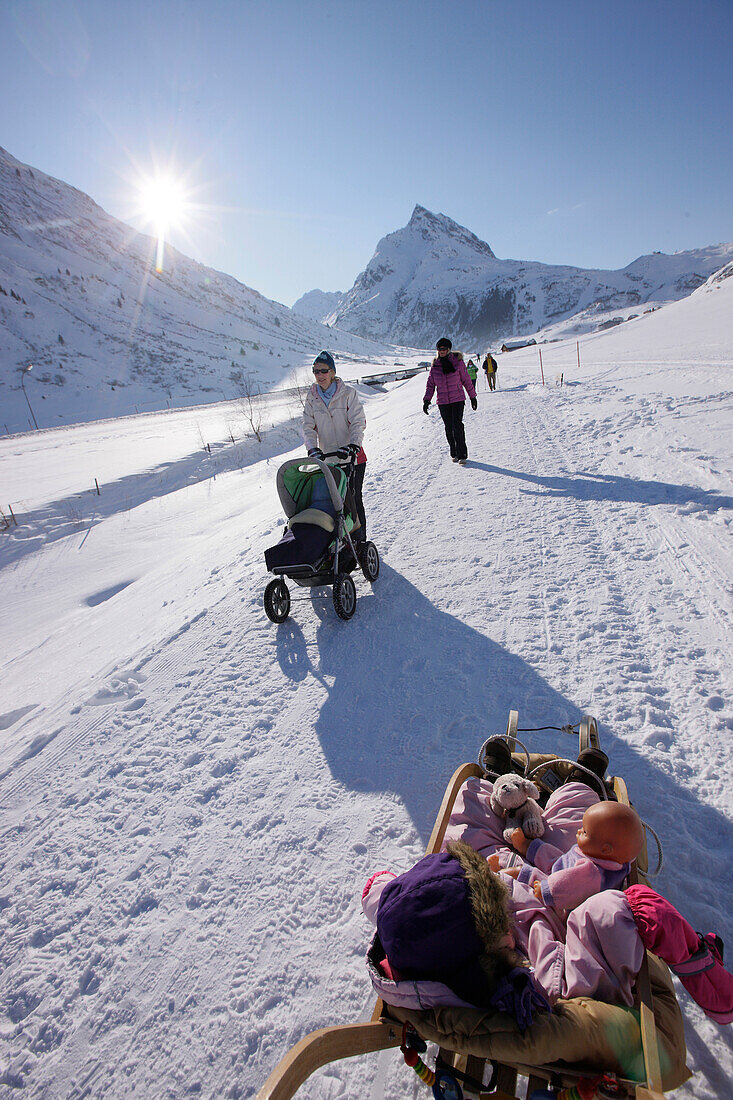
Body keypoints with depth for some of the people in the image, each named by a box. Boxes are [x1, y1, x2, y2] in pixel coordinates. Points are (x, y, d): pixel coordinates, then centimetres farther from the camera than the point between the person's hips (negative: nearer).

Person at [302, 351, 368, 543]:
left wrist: (353, 445, -26)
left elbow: (359, 422, -9)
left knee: (353, 498, -4)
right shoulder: (311, 397, 6)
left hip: (353, 457, -3)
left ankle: (359, 540, 9)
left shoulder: (348, 393, -4)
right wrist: (313, 450, -15)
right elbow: (308, 427, 2)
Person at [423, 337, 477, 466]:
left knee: (457, 425, -13)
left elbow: (466, 380, 5)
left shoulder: (457, 362, -2)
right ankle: (454, 453, 19)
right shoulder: (435, 365, 6)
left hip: (458, 399, -3)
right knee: (449, 428, 4)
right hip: (443, 402, 3)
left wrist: (473, 396, 9)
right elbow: (430, 384, 11)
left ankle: (462, 455, -7)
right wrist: (427, 400, 0)